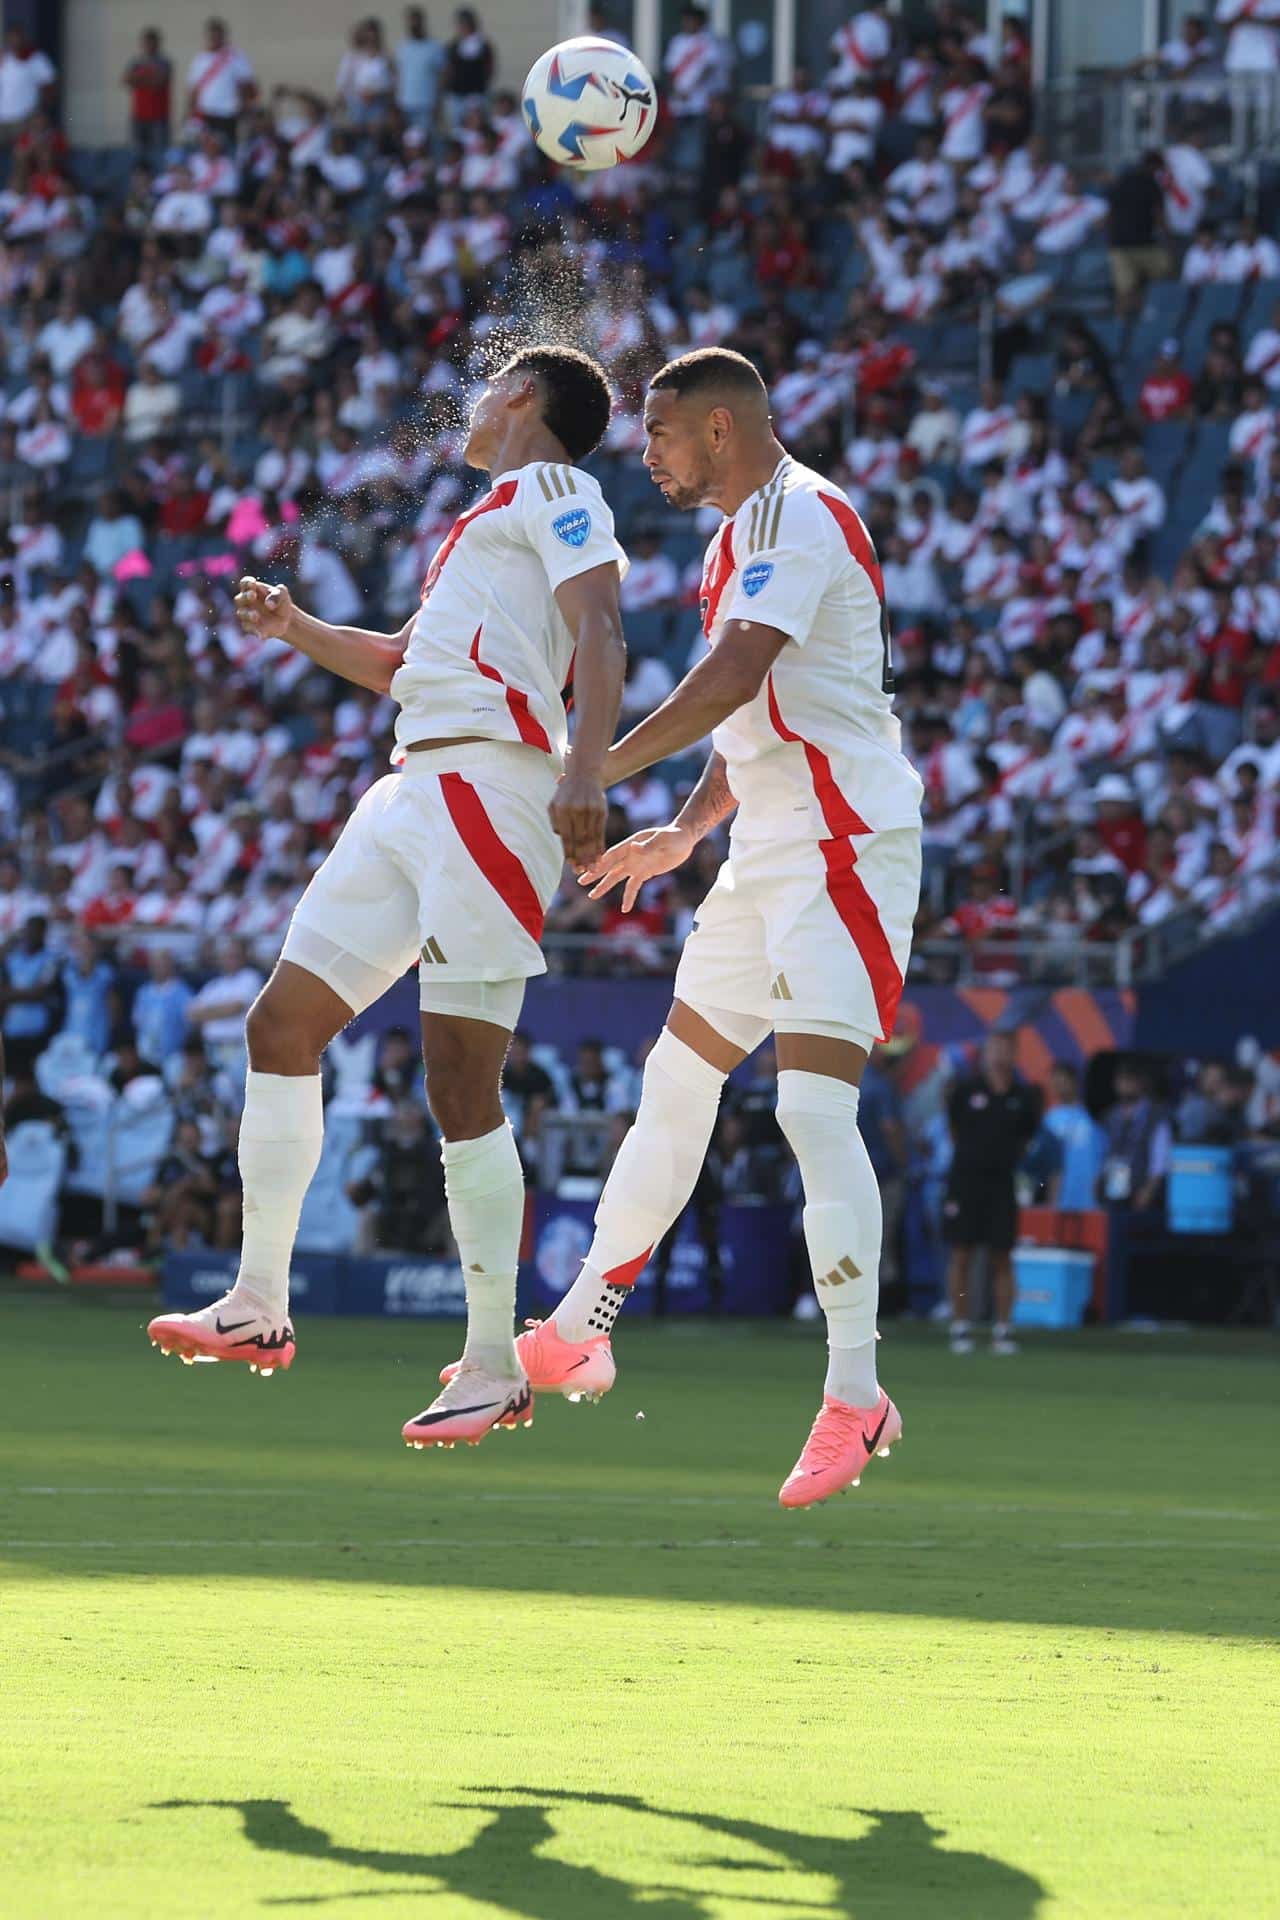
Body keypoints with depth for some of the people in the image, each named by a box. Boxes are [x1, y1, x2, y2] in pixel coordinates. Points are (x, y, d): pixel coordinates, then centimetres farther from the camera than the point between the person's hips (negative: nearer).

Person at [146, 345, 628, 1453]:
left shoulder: (552, 489, 1)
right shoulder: (492, 516, 29)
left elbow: (599, 632, -15)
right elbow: (402, 663, 40)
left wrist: (586, 771, -29)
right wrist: (298, 630, 26)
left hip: (488, 781, -10)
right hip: (412, 794, 10)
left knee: (462, 1082, -13)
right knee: (283, 1023, 7)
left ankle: (495, 1369, -10)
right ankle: (261, 1306, 13)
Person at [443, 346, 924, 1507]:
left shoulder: (795, 515, -13)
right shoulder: (745, 532, 20)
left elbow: (735, 678, -25)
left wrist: (600, 773, -19)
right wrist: (685, 834, 19)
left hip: (844, 845, -11)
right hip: (775, 852, 11)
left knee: (814, 1105, -18)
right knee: (677, 1078, 16)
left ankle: (854, 1396, -20)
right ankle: (578, 1335, 26)